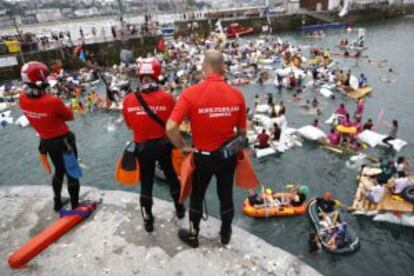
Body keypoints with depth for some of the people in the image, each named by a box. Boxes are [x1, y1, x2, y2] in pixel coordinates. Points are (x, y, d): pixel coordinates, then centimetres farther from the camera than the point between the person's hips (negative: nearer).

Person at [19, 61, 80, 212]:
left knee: (59, 170, 26)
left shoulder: (22, 98, -11)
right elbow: (69, 116, -12)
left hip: (46, 141, 6)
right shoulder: (53, 101, -30)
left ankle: (57, 202, 41)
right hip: (63, 140, -6)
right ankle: (75, 206, 21)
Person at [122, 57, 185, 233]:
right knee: (172, 177, 22)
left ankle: (148, 220, 30)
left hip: (142, 147, 1)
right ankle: (179, 209, 40)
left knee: (146, 182, 16)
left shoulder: (128, 100, -13)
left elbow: (129, 125, 1)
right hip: (164, 145, -1)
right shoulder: (167, 97, -18)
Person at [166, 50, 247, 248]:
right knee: (226, 195, 21)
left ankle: (193, 235, 39)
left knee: (197, 196, 20)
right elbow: (242, 131, -2)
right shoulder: (237, 95, -11)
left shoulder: (191, 93, -20)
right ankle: (225, 233, 42)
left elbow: (170, 128, -26)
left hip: (203, 156, -2)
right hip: (228, 155, 2)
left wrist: (183, 147, -9)